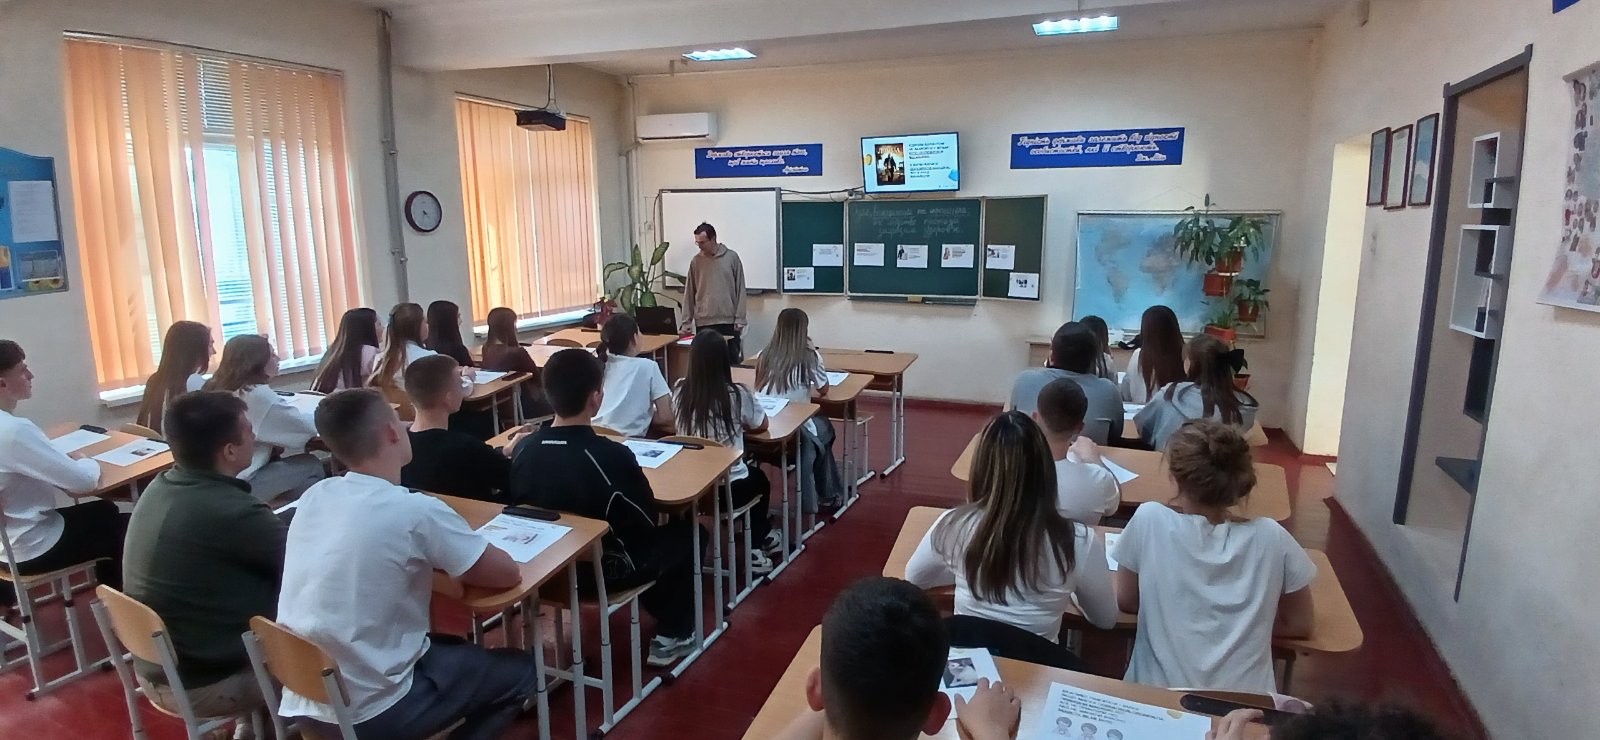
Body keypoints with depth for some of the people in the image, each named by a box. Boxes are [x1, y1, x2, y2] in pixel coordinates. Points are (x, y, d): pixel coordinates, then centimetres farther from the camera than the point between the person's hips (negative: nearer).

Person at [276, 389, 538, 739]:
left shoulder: (314, 496, -2)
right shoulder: (415, 511, -22)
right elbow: (507, 573, -10)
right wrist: (449, 562, 8)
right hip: (368, 712, -7)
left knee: (452, 647, 29)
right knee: (519, 669, 12)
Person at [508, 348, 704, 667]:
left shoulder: (522, 449, -11)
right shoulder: (612, 456, -28)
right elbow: (649, 521, -15)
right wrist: (631, 473, 5)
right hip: (603, 571, -6)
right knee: (687, 532, 15)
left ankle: (662, 616, 42)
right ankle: (671, 636, 22)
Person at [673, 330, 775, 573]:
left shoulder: (680, 391, -6)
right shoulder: (737, 394, -16)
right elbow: (761, 425, 2)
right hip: (728, 486, -4)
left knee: (752, 475, 33)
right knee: (760, 479, 32)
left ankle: (758, 539, 40)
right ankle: (756, 546, 35)